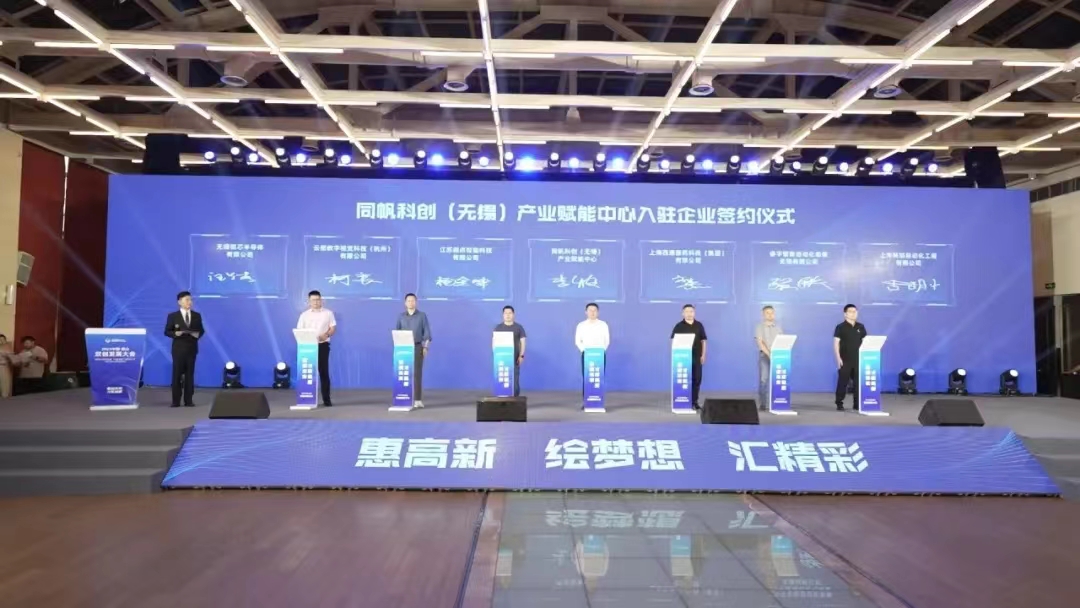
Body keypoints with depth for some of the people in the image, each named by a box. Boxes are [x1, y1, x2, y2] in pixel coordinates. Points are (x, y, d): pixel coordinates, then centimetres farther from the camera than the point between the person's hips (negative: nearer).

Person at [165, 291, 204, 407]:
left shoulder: (197, 316, 9)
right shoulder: (173, 316, 1)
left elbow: (201, 330, 10)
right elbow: (167, 331, 0)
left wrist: (198, 334, -12)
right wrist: (175, 333, -19)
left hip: (191, 349, 2)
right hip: (178, 349, -2)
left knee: (190, 374, 4)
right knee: (177, 374, 0)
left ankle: (188, 400, 8)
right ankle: (176, 401, 5)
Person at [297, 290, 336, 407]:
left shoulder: (328, 313, 7)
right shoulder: (304, 315, 9)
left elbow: (333, 328, 3)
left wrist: (326, 334, -18)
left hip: (323, 345, -1)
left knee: (324, 372, -1)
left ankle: (326, 399, 3)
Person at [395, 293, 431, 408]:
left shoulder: (422, 315, 1)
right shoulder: (401, 316, 8)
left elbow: (427, 332, -1)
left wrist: (425, 347, -9)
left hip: (417, 348, -2)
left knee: (417, 373, -6)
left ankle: (417, 400, -4)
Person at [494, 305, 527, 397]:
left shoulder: (519, 327, 4)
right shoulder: (498, 327, 7)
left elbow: (522, 342, 3)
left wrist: (521, 356, -6)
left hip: (515, 359, -1)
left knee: (515, 380, -3)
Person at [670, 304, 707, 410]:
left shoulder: (699, 325, 7)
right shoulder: (679, 326, 0)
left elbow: (703, 340, 9)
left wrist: (703, 355, 3)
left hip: (696, 356, 3)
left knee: (697, 379, 3)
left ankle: (694, 401, 13)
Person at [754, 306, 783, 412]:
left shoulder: (778, 327, 12)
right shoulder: (760, 327, 1)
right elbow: (759, 342, -9)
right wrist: (769, 353, -21)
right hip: (764, 355, -3)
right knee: (763, 379, -6)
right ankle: (762, 404, -4)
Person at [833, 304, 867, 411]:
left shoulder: (861, 327, 9)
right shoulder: (840, 327, -4)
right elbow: (836, 343, -7)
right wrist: (838, 358, -14)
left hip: (858, 359, 4)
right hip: (845, 360, -4)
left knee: (859, 382, 5)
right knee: (842, 382, -2)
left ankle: (857, 403, 13)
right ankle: (839, 403, 6)